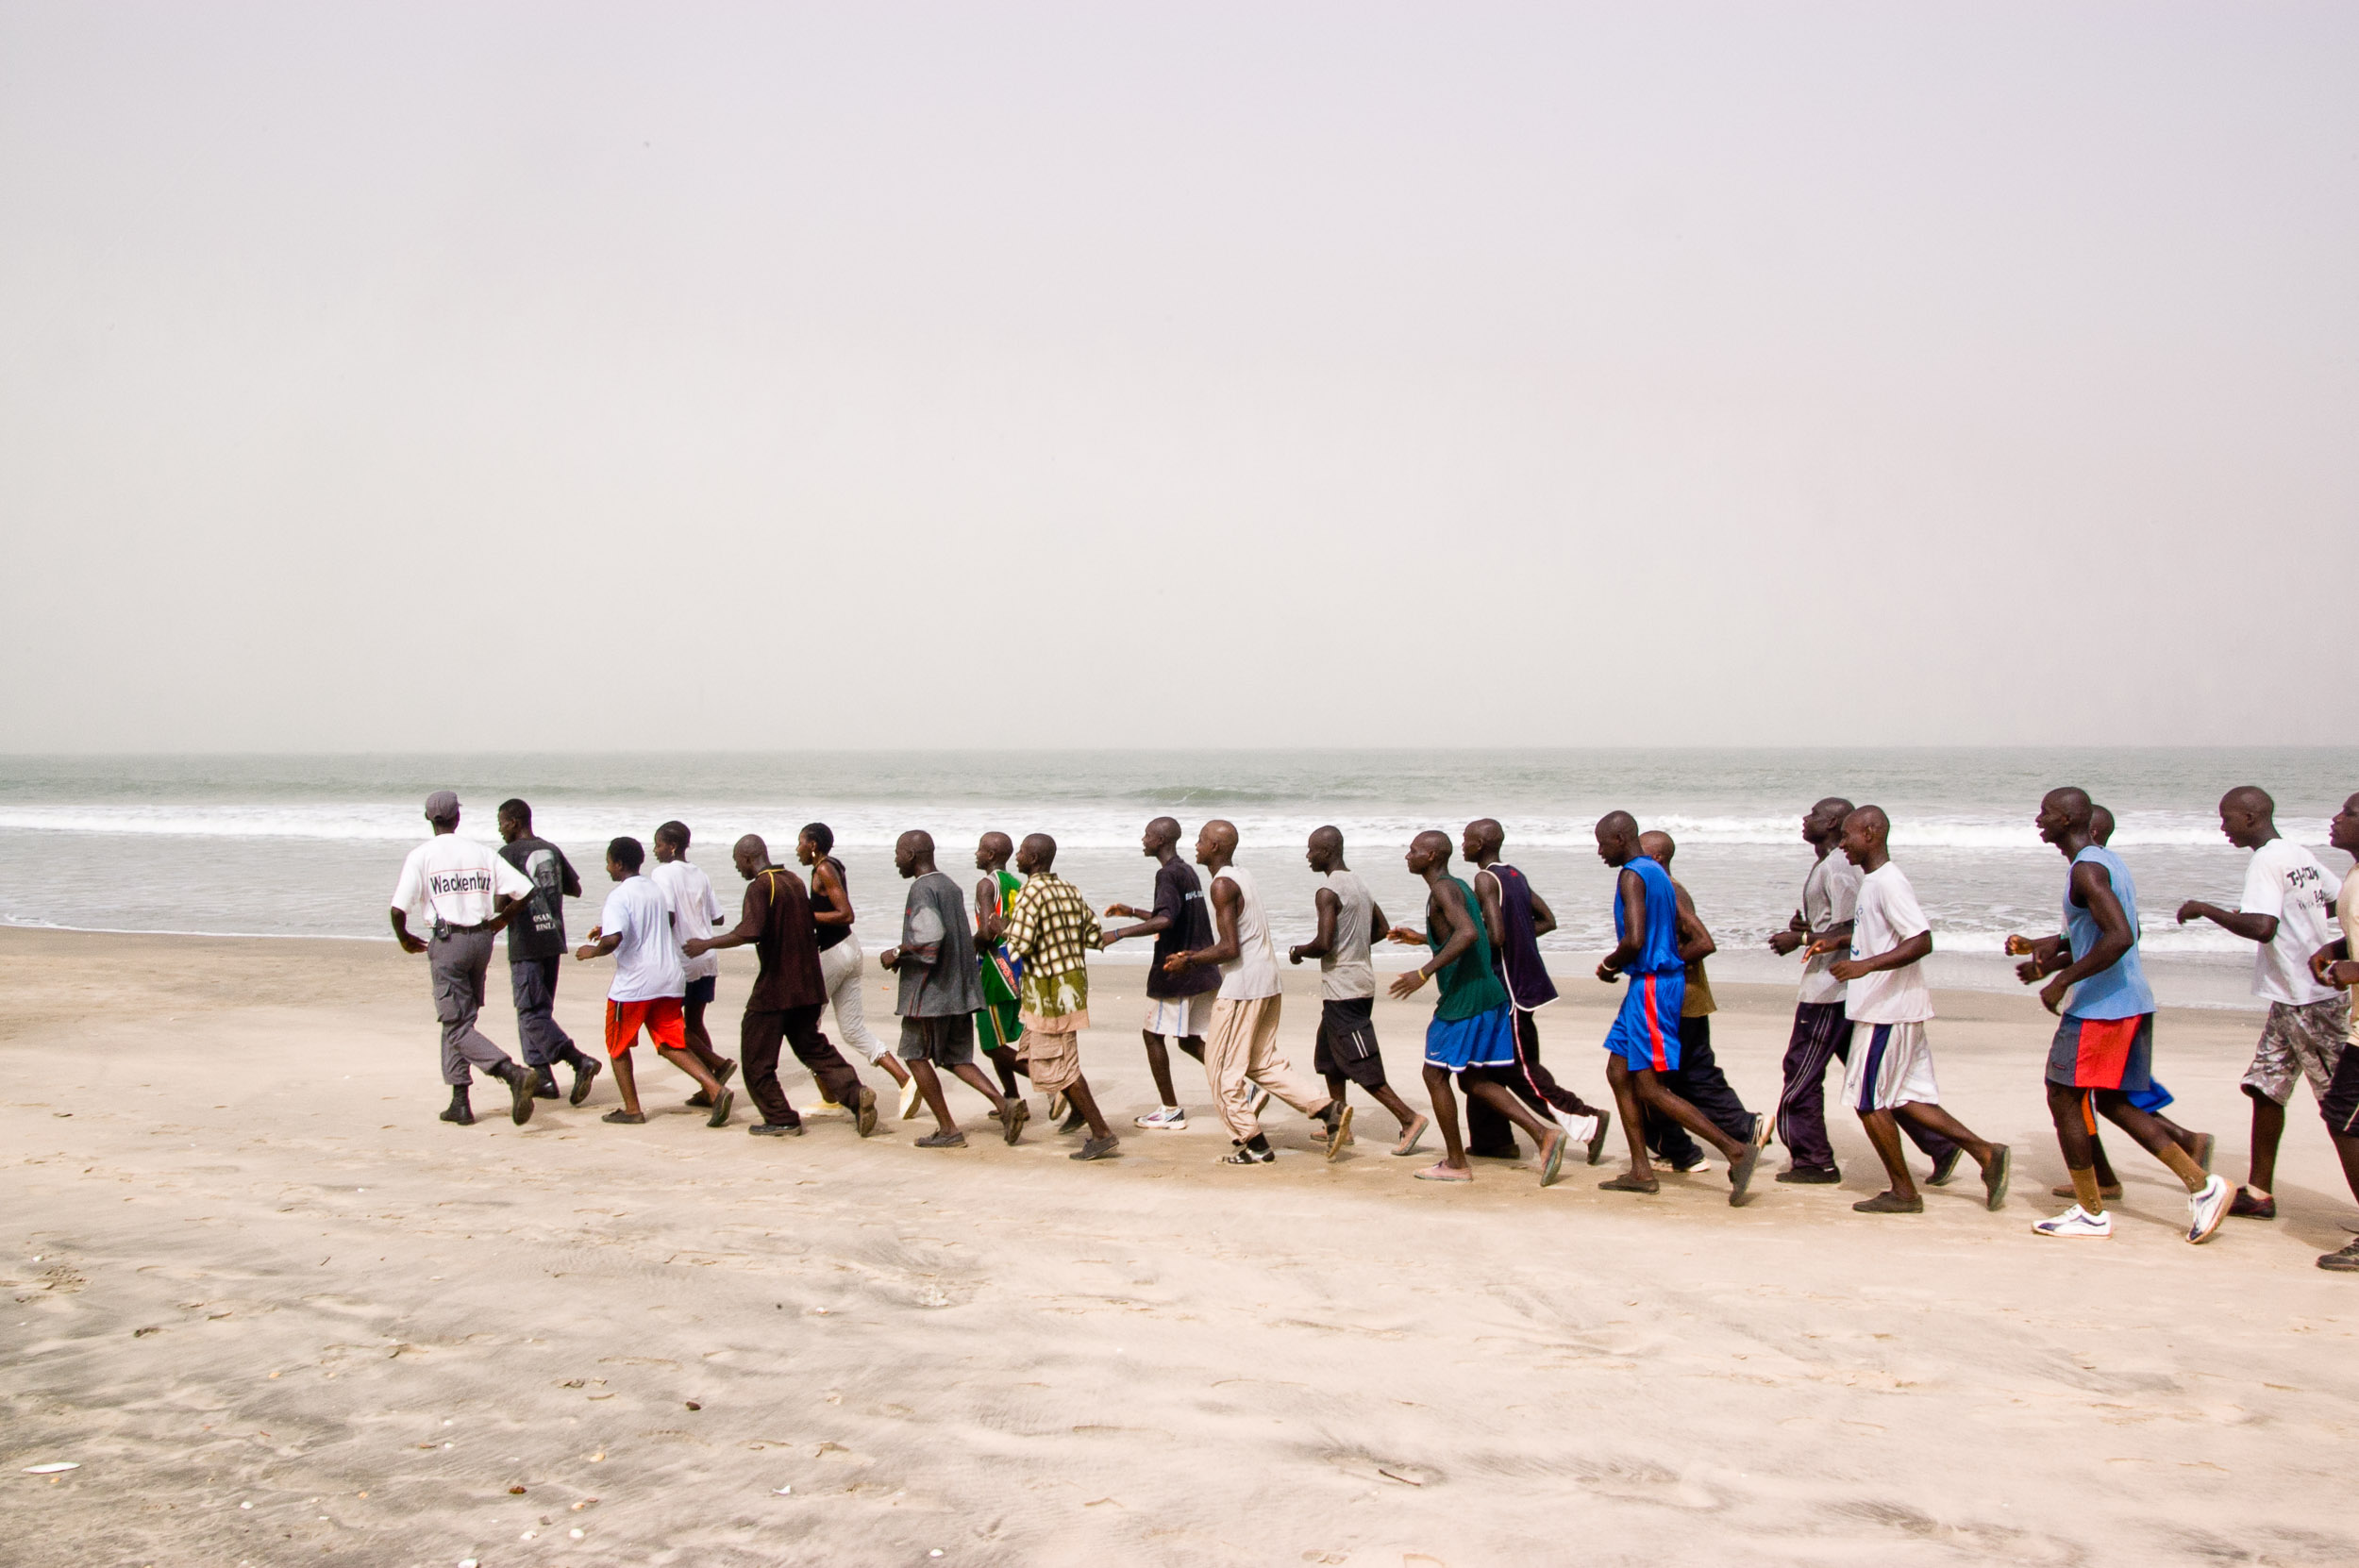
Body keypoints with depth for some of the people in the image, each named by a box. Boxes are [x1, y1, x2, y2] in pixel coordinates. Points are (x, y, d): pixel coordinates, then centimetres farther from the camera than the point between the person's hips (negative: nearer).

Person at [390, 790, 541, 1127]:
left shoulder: (422, 856, -5)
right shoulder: (482, 853, 7)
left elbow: (399, 909, -13)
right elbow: (524, 889, 2)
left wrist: (404, 939, 8)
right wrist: (501, 919, 19)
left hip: (447, 941, -5)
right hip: (482, 939, 5)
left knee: (458, 1027, -4)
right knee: (458, 1020, 18)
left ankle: (515, 1074, -25)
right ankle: (459, 1102, 16)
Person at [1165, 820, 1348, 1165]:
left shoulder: (1223, 884, -15)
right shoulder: (1243, 876, 14)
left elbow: (1230, 949, -21)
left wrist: (1188, 962, -9)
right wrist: (1195, 954, 21)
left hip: (1242, 985, -9)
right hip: (1268, 982, 9)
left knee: (1222, 1068, 2)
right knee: (1264, 1063, 17)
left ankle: (1254, 1144, 5)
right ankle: (1329, 1110, 7)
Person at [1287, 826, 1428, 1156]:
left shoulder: (1328, 891, -17)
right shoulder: (1358, 883, 12)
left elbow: (1324, 944, -24)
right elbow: (1383, 929, 20)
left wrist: (1298, 952, -5)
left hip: (1343, 989, -10)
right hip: (1360, 980, 10)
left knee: (1362, 1066, -7)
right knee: (1329, 1057, 19)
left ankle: (1410, 1119, -9)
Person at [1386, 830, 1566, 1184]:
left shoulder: (1443, 889, -13)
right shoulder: (1458, 887, 17)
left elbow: (1468, 933, -30)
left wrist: (1424, 972, -30)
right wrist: (1422, 938, 36)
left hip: (1464, 1000, -10)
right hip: (1490, 996, 10)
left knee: (1435, 1075, 4)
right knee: (1473, 1080, 14)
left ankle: (1455, 1164, 9)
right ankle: (1544, 1134, 3)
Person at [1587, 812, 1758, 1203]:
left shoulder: (1631, 876, -14)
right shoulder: (1657, 873, 15)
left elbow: (1634, 941, -25)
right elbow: (1686, 935, 19)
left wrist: (1609, 964, -5)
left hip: (1651, 986, -10)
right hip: (1665, 978, 10)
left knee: (1649, 1087, -8)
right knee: (1619, 1072, 13)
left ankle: (1736, 1150, -12)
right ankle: (1641, 1171, 13)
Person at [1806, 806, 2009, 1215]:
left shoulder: (1889, 883, -17)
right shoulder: (1873, 881, 14)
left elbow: (1922, 941, -26)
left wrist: (1865, 965, -34)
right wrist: (1833, 942, 20)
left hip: (1887, 1010, -10)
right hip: (1890, 1008, 10)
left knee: (1868, 1100, -1)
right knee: (1902, 1099, 11)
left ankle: (1902, 1192, 8)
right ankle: (1986, 1153, 9)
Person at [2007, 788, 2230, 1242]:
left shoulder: (2086, 870, -17)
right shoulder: (2108, 862, 15)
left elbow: (2120, 937, -28)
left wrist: (2062, 979, -22)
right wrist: (2055, 951, 17)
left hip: (2100, 1008, -10)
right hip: (2133, 1001, 10)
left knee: (2064, 1098, 1)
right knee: (2111, 1101, 17)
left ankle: (2091, 1214, 7)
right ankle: (2200, 1184, 11)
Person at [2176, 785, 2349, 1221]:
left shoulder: (2267, 862, -18)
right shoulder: (2301, 855, 10)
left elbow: (2261, 928, -30)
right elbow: (2335, 903, 25)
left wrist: (2205, 910, -18)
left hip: (2306, 1001, -9)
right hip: (2293, 999, 9)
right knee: (2265, 1086, 10)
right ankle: (2259, 1193, 12)